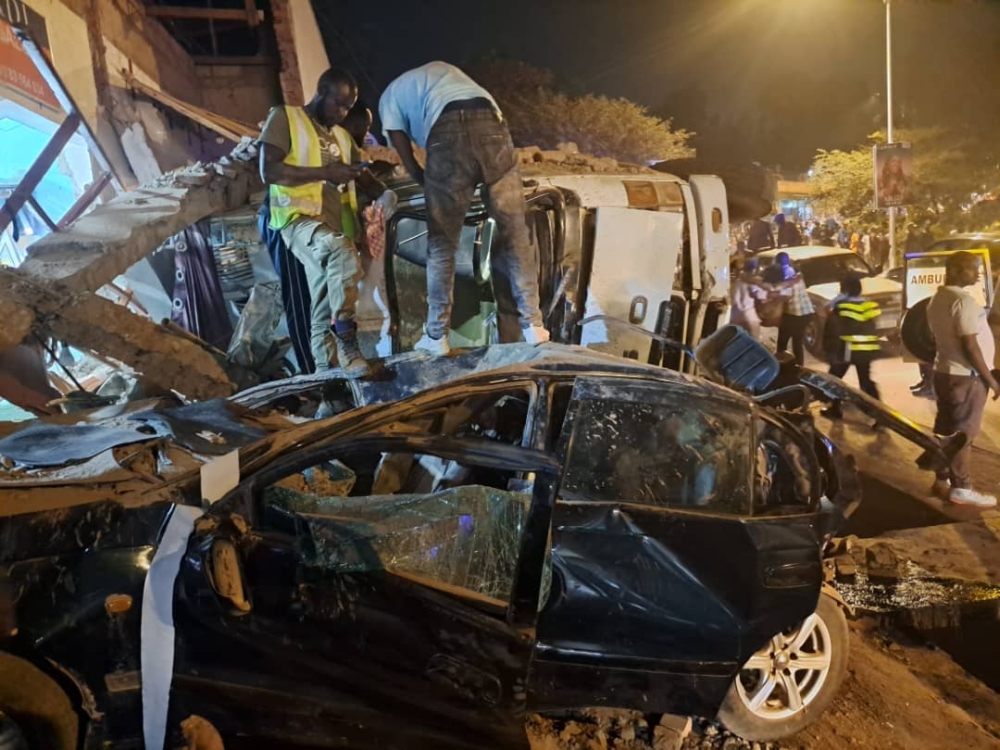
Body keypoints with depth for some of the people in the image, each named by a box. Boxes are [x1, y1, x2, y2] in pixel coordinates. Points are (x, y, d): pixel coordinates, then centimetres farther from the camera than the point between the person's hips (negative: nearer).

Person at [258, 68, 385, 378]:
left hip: (336, 225, 7)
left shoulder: (342, 135, 26)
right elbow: (268, 171, -7)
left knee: (325, 303, -2)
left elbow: (363, 176, 26)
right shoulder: (284, 117, 5)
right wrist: (326, 172, -13)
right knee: (341, 252, -36)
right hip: (300, 218, -6)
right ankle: (346, 340, -31)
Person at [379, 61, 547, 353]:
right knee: (514, 231, 7)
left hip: (448, 134, -3)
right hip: (492, 125, 3)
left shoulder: (390, 97, 30)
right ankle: (532, 325, 6)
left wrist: (432, 186, 36)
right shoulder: (441, 68, 43)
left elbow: (409, 162, 20)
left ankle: (436, 336, 10)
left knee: (441, 243, 6)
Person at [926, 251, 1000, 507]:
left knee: (946, 430, 13)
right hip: (965, 376, -9)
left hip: (944, 372, 9)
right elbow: (970, 346, -21)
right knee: (964, 433, -3)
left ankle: (942, 480, 20)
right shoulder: (963, 300, -19)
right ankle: (960, 488, 3)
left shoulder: (938, 298, 11)